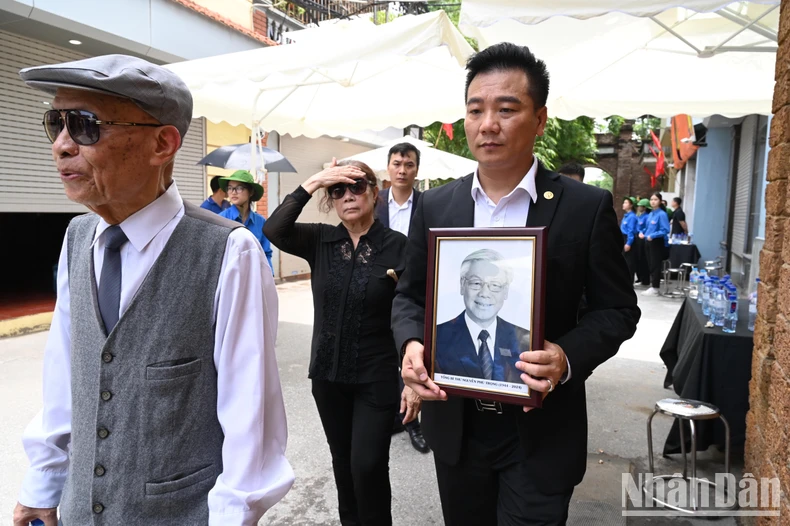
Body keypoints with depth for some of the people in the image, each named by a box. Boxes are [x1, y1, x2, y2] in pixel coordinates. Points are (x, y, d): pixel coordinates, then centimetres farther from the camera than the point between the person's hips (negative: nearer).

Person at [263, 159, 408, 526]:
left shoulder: (397, 245, -10)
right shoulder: (320, 240, -1)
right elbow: (274, 230, -18)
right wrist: (311, 183, -22)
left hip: (377, 376, -3)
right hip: (328, 373, 4)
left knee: (368, 465, -1)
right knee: (342, 460, 20)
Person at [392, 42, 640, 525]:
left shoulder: (587, 207, -9)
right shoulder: (435, 206, -1)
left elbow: (618, 309, -4)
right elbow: (410, 295, 5)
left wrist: (569, 357, -23)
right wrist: (411, 343, -15)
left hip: (540, 433, -3)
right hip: (455, 425, 4)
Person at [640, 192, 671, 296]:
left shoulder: (662, 214, -12)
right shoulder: (650, 214, 11)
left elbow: (665, 230, -18)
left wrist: (652, 235, -24)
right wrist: (642, 233, 2)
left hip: (657, 242, -8)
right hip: (648, 242, 8)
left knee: (655, 265, -2)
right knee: (650, 264, 13)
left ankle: (655, 288, 4)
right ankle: (654, 284, 23)